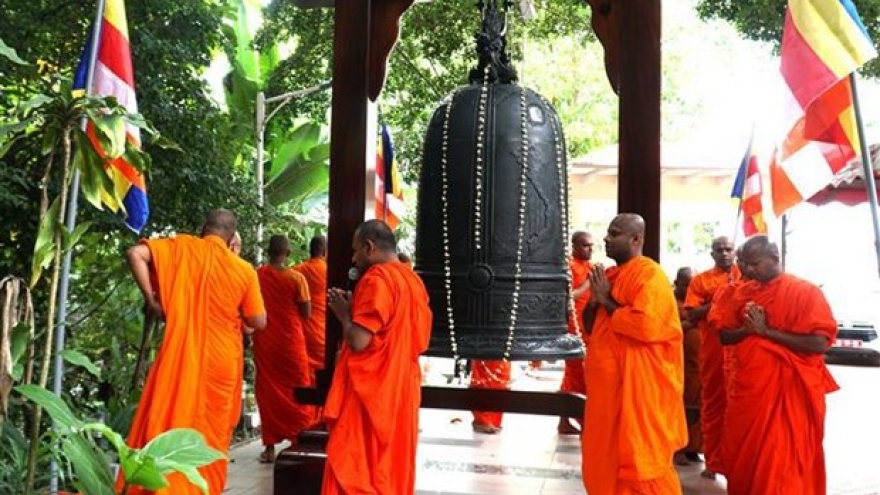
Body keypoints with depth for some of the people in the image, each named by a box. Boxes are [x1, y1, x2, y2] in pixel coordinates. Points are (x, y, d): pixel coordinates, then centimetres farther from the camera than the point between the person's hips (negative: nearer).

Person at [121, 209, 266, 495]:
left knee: (169, 426, 7)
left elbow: (135, 254, -13)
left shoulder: (182, 246, 0)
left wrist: (151, 299, -6)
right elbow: (259, 322, 0)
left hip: (181, 357, 0)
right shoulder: (244, 270, -2)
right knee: (211, 436, 12)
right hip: (221, 363, 0)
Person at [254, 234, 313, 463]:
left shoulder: (256, 276, -3)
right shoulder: (296, 278, -11)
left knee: (267, 392, 9)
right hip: (291, 343, -2)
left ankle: (270, 447, 11)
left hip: (264, 343, 3)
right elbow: (306, 314, -7)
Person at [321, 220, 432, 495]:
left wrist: (344, 313, -2)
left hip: (369, 393, -9)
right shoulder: (414, 280, 12)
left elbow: (358, 341, -22)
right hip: (401, 391, 9)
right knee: (393, 471, 14)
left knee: (354, 471, -1)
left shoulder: (376, 279, -15)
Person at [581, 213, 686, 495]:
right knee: (605, 459, 14)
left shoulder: (649, 274, -13)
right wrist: (594, 301, -4)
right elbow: (589, 327, 16)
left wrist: (607, 302, -14)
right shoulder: (609, 274, 13)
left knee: (641, 462, 0)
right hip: (608, 382, 8)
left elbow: (646, 325, -26)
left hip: (638, 386, -8)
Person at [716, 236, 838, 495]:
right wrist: (748, 329, -11)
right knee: (742, 457, 14)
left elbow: (818, 343, -18)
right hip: (746, 388, 6)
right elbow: (724, 336, 10)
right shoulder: (743, 292, 9)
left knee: (784, 463, 0)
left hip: (787, 390, -6)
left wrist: (766, 331, -17)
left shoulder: (805, 292, -9)